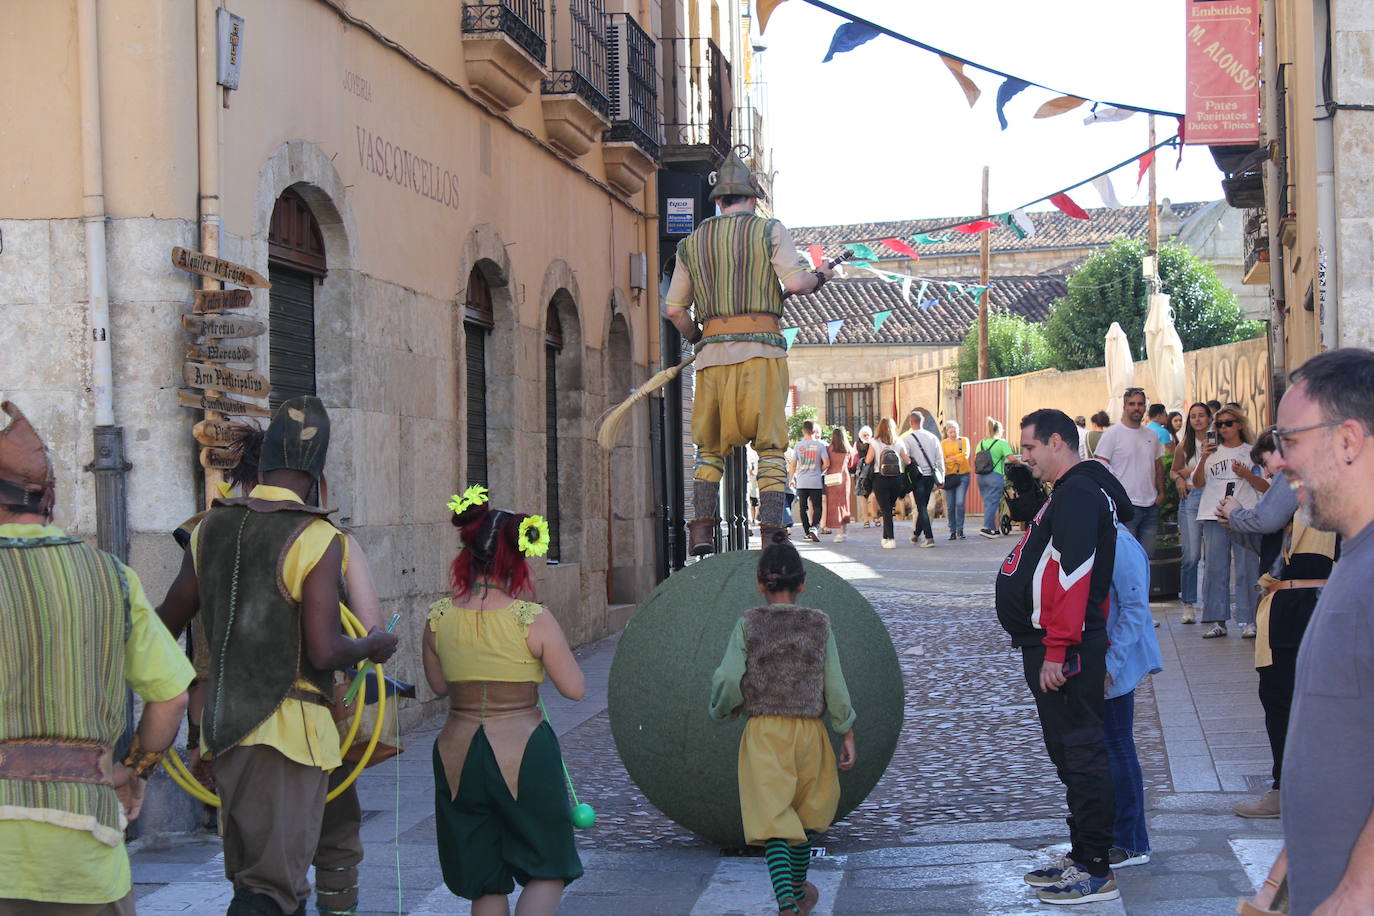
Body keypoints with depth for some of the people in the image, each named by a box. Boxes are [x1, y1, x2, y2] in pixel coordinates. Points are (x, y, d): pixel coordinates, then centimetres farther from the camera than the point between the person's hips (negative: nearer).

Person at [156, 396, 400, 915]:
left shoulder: (211, 527, 7)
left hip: (223, 721, 7)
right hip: (289, 728, -6)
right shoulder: (318, 538, -12)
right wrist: (373, 646, 2)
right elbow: (323, 651, -18)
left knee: (249, 872, 17)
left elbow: (167, 623, 14)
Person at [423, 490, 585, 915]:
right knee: (546, 871, 10)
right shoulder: (533, 619, -13)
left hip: (458, 753, 4)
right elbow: (575, 688, -6)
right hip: (523, 751, -4)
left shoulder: (439, 618, -3)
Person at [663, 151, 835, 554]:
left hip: (713, 352, 3)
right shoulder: (769, 230, 4)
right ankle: (771, 532, -8)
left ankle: (701, 528, -1)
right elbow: (794, 282, -9)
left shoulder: (692, 243, 15)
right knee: (770, 445, 1)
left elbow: (674, 309, 13)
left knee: (710, 447, 12)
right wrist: (819, 276, 11)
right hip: (762, 349, -3)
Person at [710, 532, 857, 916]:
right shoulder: (819, 624, 1)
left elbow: (728, 679, -10)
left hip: (763, 732, -2)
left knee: (773, 821, -5)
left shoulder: (749, 623, -3)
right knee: (805, 814, 22)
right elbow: (835, 686, 1)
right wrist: (847, 736, 9)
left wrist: (723, 709, 11)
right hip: (809, 730, 2)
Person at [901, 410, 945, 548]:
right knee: (924, 506, 15)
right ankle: (917, 534, 24)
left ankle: (929, 537, -12)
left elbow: (904, 460, -12)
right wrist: (941, 479, 13)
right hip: (931, 475, 4)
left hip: (917, 476, -4)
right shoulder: (933, 437, 6)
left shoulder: (907, 439, -6)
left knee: (921, 507, -3)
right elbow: (940, 459, 8)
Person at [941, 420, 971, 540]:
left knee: (960, 503, -12)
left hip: (963, 475, -1)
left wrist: (952, 458, -5)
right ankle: (952, 531, 8)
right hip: (949, 476, 1)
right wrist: (958, 459, -9)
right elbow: (942, 459, -2)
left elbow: (965, 455, -4)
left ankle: (960, 530, -2)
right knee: (950, 505, -1)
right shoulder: (943, 443, 8)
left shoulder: (964, 441, 10)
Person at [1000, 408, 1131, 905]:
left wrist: (1056, 651, -25)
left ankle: (1095, 872, -1)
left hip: (1064, 650, -11)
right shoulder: (1069, 492, 19)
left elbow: (1072, 577, -24)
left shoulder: (1077, 495, -16)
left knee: (1080, 754, -6)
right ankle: (1082, 857, 26)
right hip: (1050, 646, 11)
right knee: (1070, 752, 17)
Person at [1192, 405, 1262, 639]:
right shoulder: (1212, 451, 15)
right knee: (1215, 569, 0)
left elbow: (1265, 486, 8)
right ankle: (1217, 621, 4)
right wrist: (1203, 459, -7)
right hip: (1214, 515, 2)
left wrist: (1247, 475, -9)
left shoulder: (1252, 452, 9)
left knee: (1247, 568, -5)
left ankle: (1248, 621, 0)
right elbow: (1197, 482, 7)